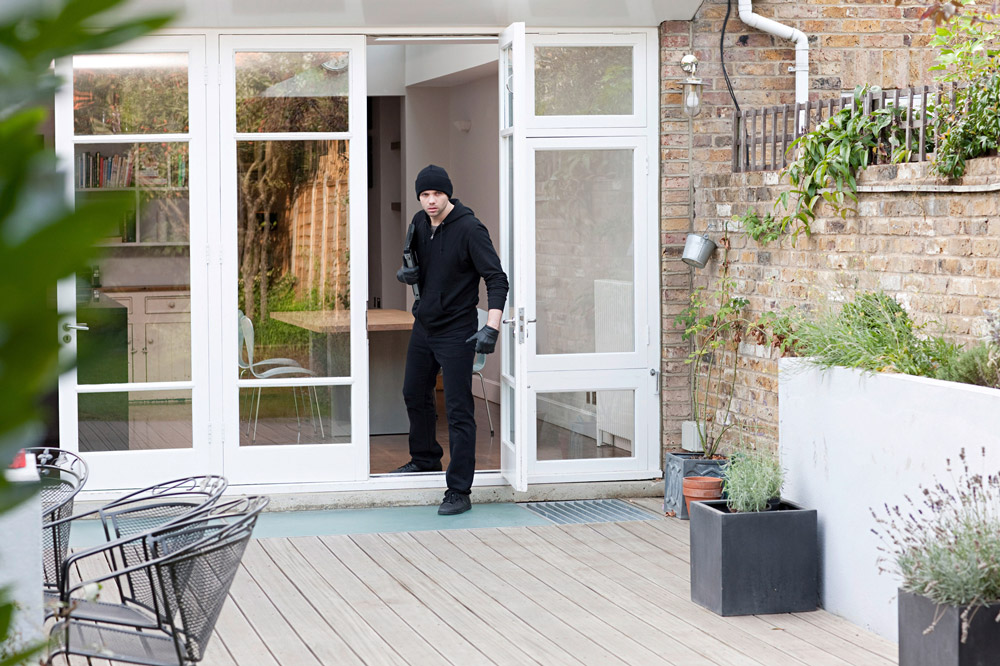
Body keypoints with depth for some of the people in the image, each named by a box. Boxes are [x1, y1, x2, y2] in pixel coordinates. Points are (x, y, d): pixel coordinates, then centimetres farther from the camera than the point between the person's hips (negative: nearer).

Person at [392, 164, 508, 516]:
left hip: (456, 332, -8)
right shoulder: (420, 223, 5)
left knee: (458, 410, -9)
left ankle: (459, 492, -7)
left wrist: (491, 328, -33)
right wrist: (407, 272, -3)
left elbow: (497, 279, -21)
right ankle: (425, 459, 45)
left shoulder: (469, 229, -17)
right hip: (423, 327, 8)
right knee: (414, 395, 22)